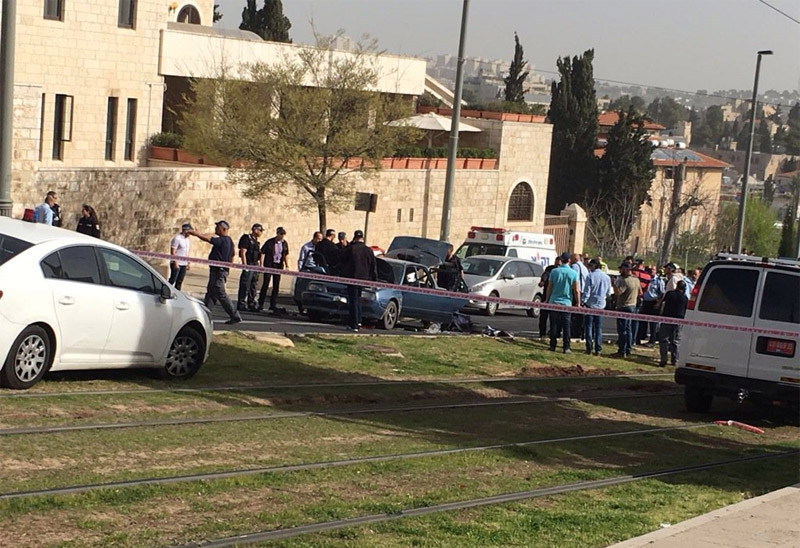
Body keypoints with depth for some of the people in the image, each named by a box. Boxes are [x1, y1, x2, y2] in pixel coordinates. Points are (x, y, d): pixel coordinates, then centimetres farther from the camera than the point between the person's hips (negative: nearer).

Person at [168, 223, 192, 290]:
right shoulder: (177, 238, -13)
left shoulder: (187, 239, 13)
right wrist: (175, 262, -21)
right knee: (172, 280, -6)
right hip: (177, 264, -8)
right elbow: (173, 251, -16)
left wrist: (188, 263, 17)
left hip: (184, 264, 8)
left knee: (180, 281, 9)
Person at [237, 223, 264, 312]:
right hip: (248, 266, -9)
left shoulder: (255, 241, 16)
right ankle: (242, 305, -3)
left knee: (254, 287, 11)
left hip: (255, 266, 9)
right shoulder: (247, 239, -10)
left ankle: (252, 304, 16)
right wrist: (245, 266, -18)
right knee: (245, 287, -6)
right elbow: (243, 253, -15)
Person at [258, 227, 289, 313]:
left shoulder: (284, 243, 6)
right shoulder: (270, 242, -8)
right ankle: (260, 304, 1)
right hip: (269, 265, -4)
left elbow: (285, 255, 16)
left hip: (279, 266, 4)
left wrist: (286, 265, 6)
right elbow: (262, 252, -4)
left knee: (276, 286, 7)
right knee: (265, 285, -4)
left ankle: (273, 305, 14)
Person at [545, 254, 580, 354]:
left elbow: (549, 287, 4)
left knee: (554, 325, 7)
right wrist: (578, 303, 4)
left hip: (554, 301, 1)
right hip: (567, 303, -1)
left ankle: (553, 346, 8)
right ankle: (566, 348, 1)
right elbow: (576, 290, -5)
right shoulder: (573, 273, -5)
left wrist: (547, 299, 15)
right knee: (566, 326, 3)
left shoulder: (554, 271, -2)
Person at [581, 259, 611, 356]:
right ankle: (598, 349, 3)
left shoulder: (590, 276, -11)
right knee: (599, 328, 7)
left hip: (590, 304, -3)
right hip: (601, 304, 3)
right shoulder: (607, 277, 2)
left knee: (589, 327, 5)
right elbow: (608, 292, 10)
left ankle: (589, 348, 2)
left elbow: (586, 291, -13)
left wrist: (583, 301, -6)